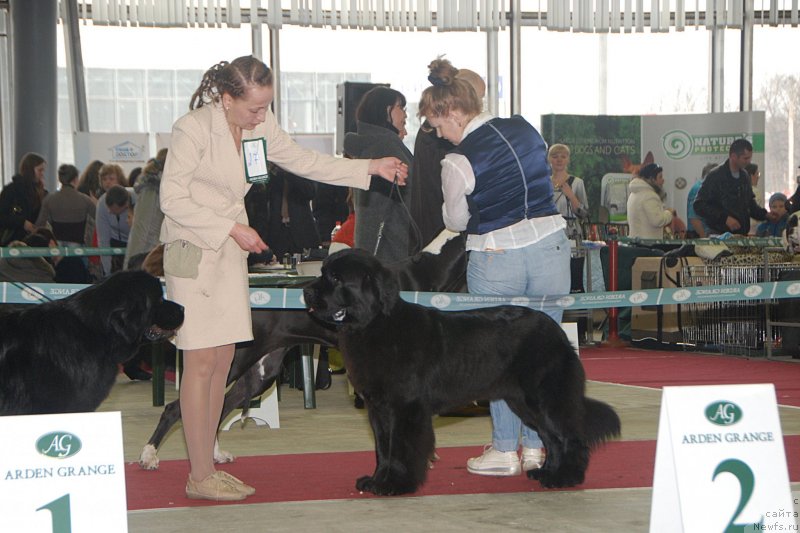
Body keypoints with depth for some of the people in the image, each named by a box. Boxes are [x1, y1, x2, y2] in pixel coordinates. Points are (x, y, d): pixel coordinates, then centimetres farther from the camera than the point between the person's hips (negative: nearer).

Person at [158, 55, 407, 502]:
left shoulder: (261, 125, 2)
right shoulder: (193, 129, -18)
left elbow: (303, 161, 14)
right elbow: (172, 199, -15)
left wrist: (370, 168, 9)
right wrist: (232, 229, -18)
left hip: (230, 251, 7)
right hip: (193, 250, -7)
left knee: (222, 362, 7)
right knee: (202, 363, -7)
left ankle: (207, 465, 14)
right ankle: (200, 477, -2)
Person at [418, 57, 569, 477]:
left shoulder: (458, 161, -14)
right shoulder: (524, 128, 2)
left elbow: (455, 220, 1)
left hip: (496, 261, -5)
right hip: (550, 244, 5)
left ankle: (505, 450, 13)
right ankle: (536, 447, 15)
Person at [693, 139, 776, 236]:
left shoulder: (745, 176, 11)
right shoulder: (715, 176, -10)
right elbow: (699, 206, -15)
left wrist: (765, 215, 7)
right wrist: (724, 218, -22)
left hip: (742, 235, 6)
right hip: (720, 235, -6)